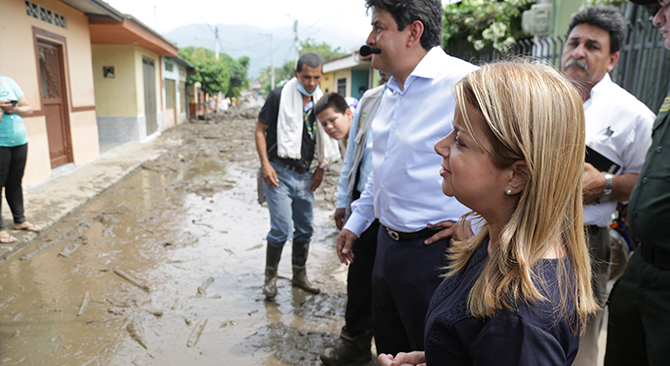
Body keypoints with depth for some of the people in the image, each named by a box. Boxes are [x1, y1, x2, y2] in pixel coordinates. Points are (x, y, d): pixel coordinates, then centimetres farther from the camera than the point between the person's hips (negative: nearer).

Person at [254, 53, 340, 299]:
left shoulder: (320, 101, 8)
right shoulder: (279, 96, -7)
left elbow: (323, 138, 17)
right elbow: (260, 130, -4)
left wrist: (321, 168, 9)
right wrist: (265, 163, -13)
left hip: (305, 175, 6)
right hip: (279, 173, -5)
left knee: (305, 229, 12)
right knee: (281, 230, -8)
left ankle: (299, 275, 29)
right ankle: (270, 277, 13)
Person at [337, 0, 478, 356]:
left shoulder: (463, 83, -19)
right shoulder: (392, 91, 10)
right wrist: (356, 221, 22)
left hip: (432, 252, -8)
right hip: (387, 244, 9)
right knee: (389, 348, 24)